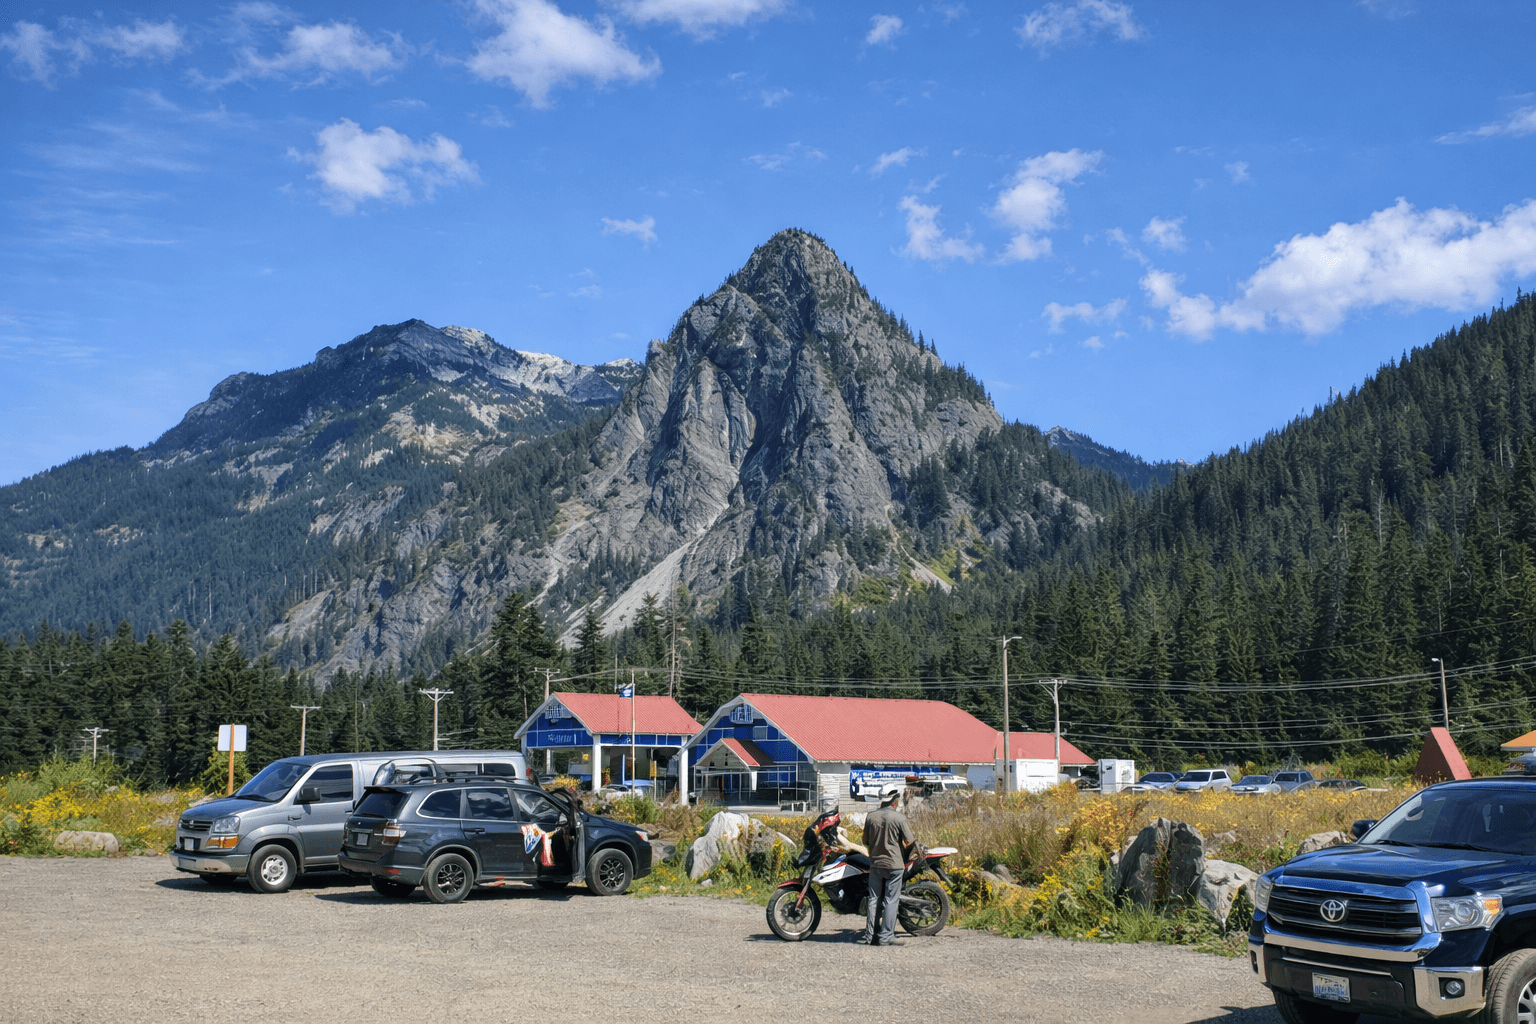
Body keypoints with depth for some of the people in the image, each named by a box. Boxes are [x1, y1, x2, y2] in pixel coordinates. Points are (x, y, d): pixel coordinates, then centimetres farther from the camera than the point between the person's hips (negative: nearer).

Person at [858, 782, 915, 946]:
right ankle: (886, 936, 1)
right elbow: (909, 842, -6)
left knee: (874, 899, 10)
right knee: (891, 900, 2)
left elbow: (866, 841, 8)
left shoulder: (870, 817, 1)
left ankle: (869, 935, 10)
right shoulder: (899, 818, -11)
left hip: (875, 863, 4)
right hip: (894, 865, -4)